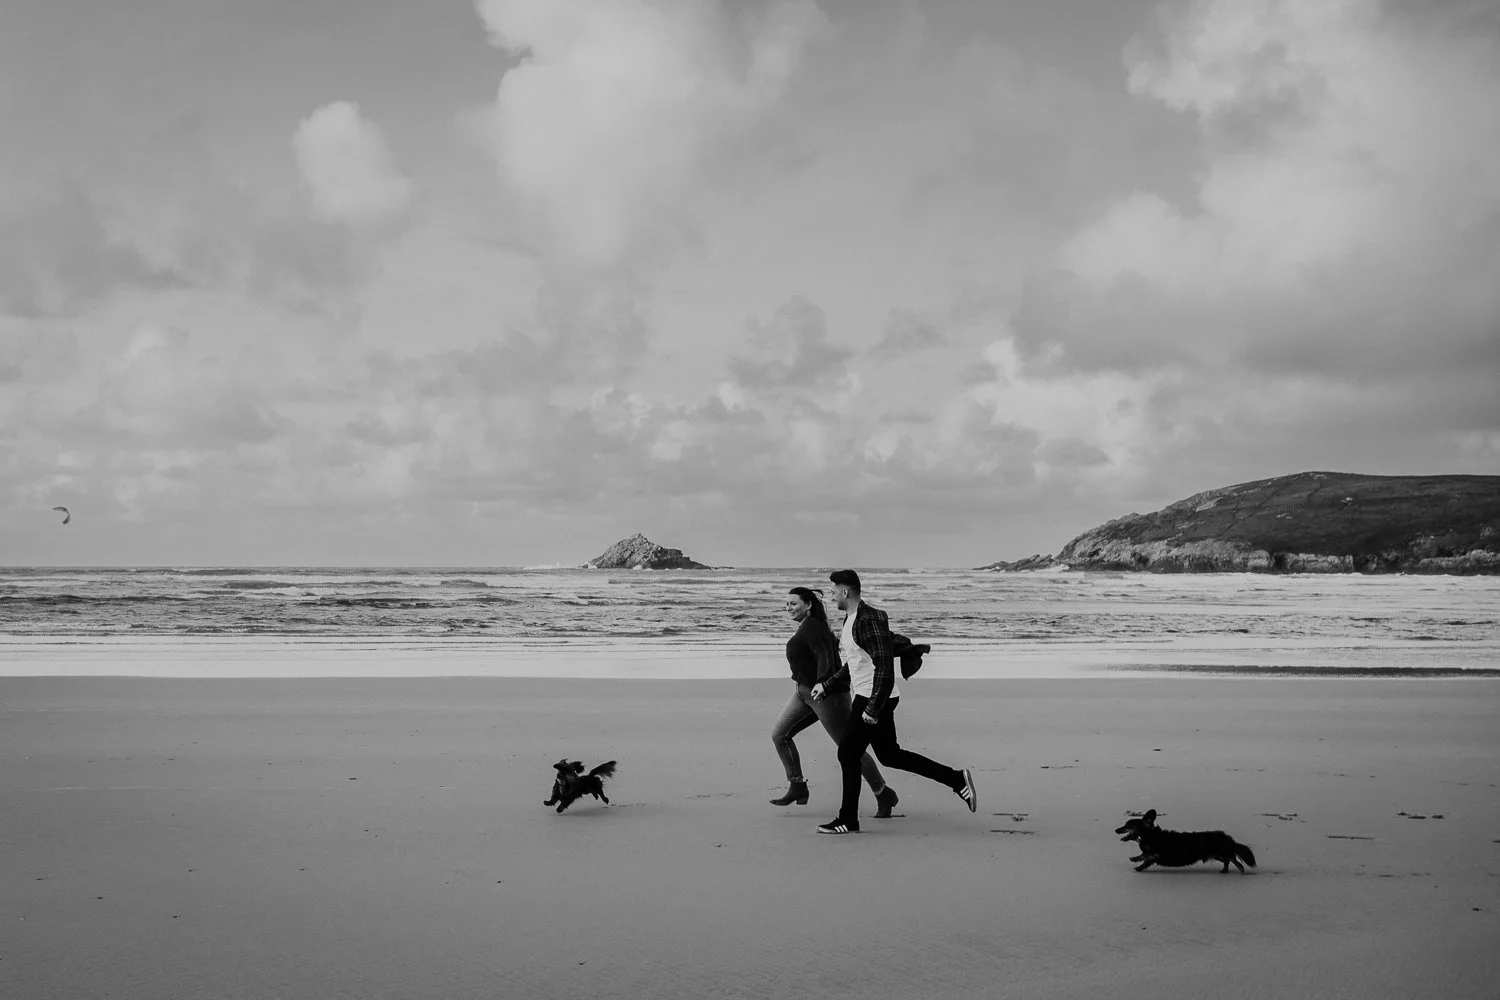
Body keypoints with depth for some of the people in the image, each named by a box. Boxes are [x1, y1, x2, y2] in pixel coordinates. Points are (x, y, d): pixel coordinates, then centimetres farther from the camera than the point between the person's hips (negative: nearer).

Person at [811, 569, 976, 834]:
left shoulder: (869, 619, -19)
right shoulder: (851, 620, 14)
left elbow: (884, 666, -24)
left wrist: (872, 708, -26)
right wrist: (826, 685, 25)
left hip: (874, 700, -10)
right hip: (867, 698, 10)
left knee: (848, 754, -3)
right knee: (890, 755, 14)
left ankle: (848, 820, 7)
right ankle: (957, 779, 18)